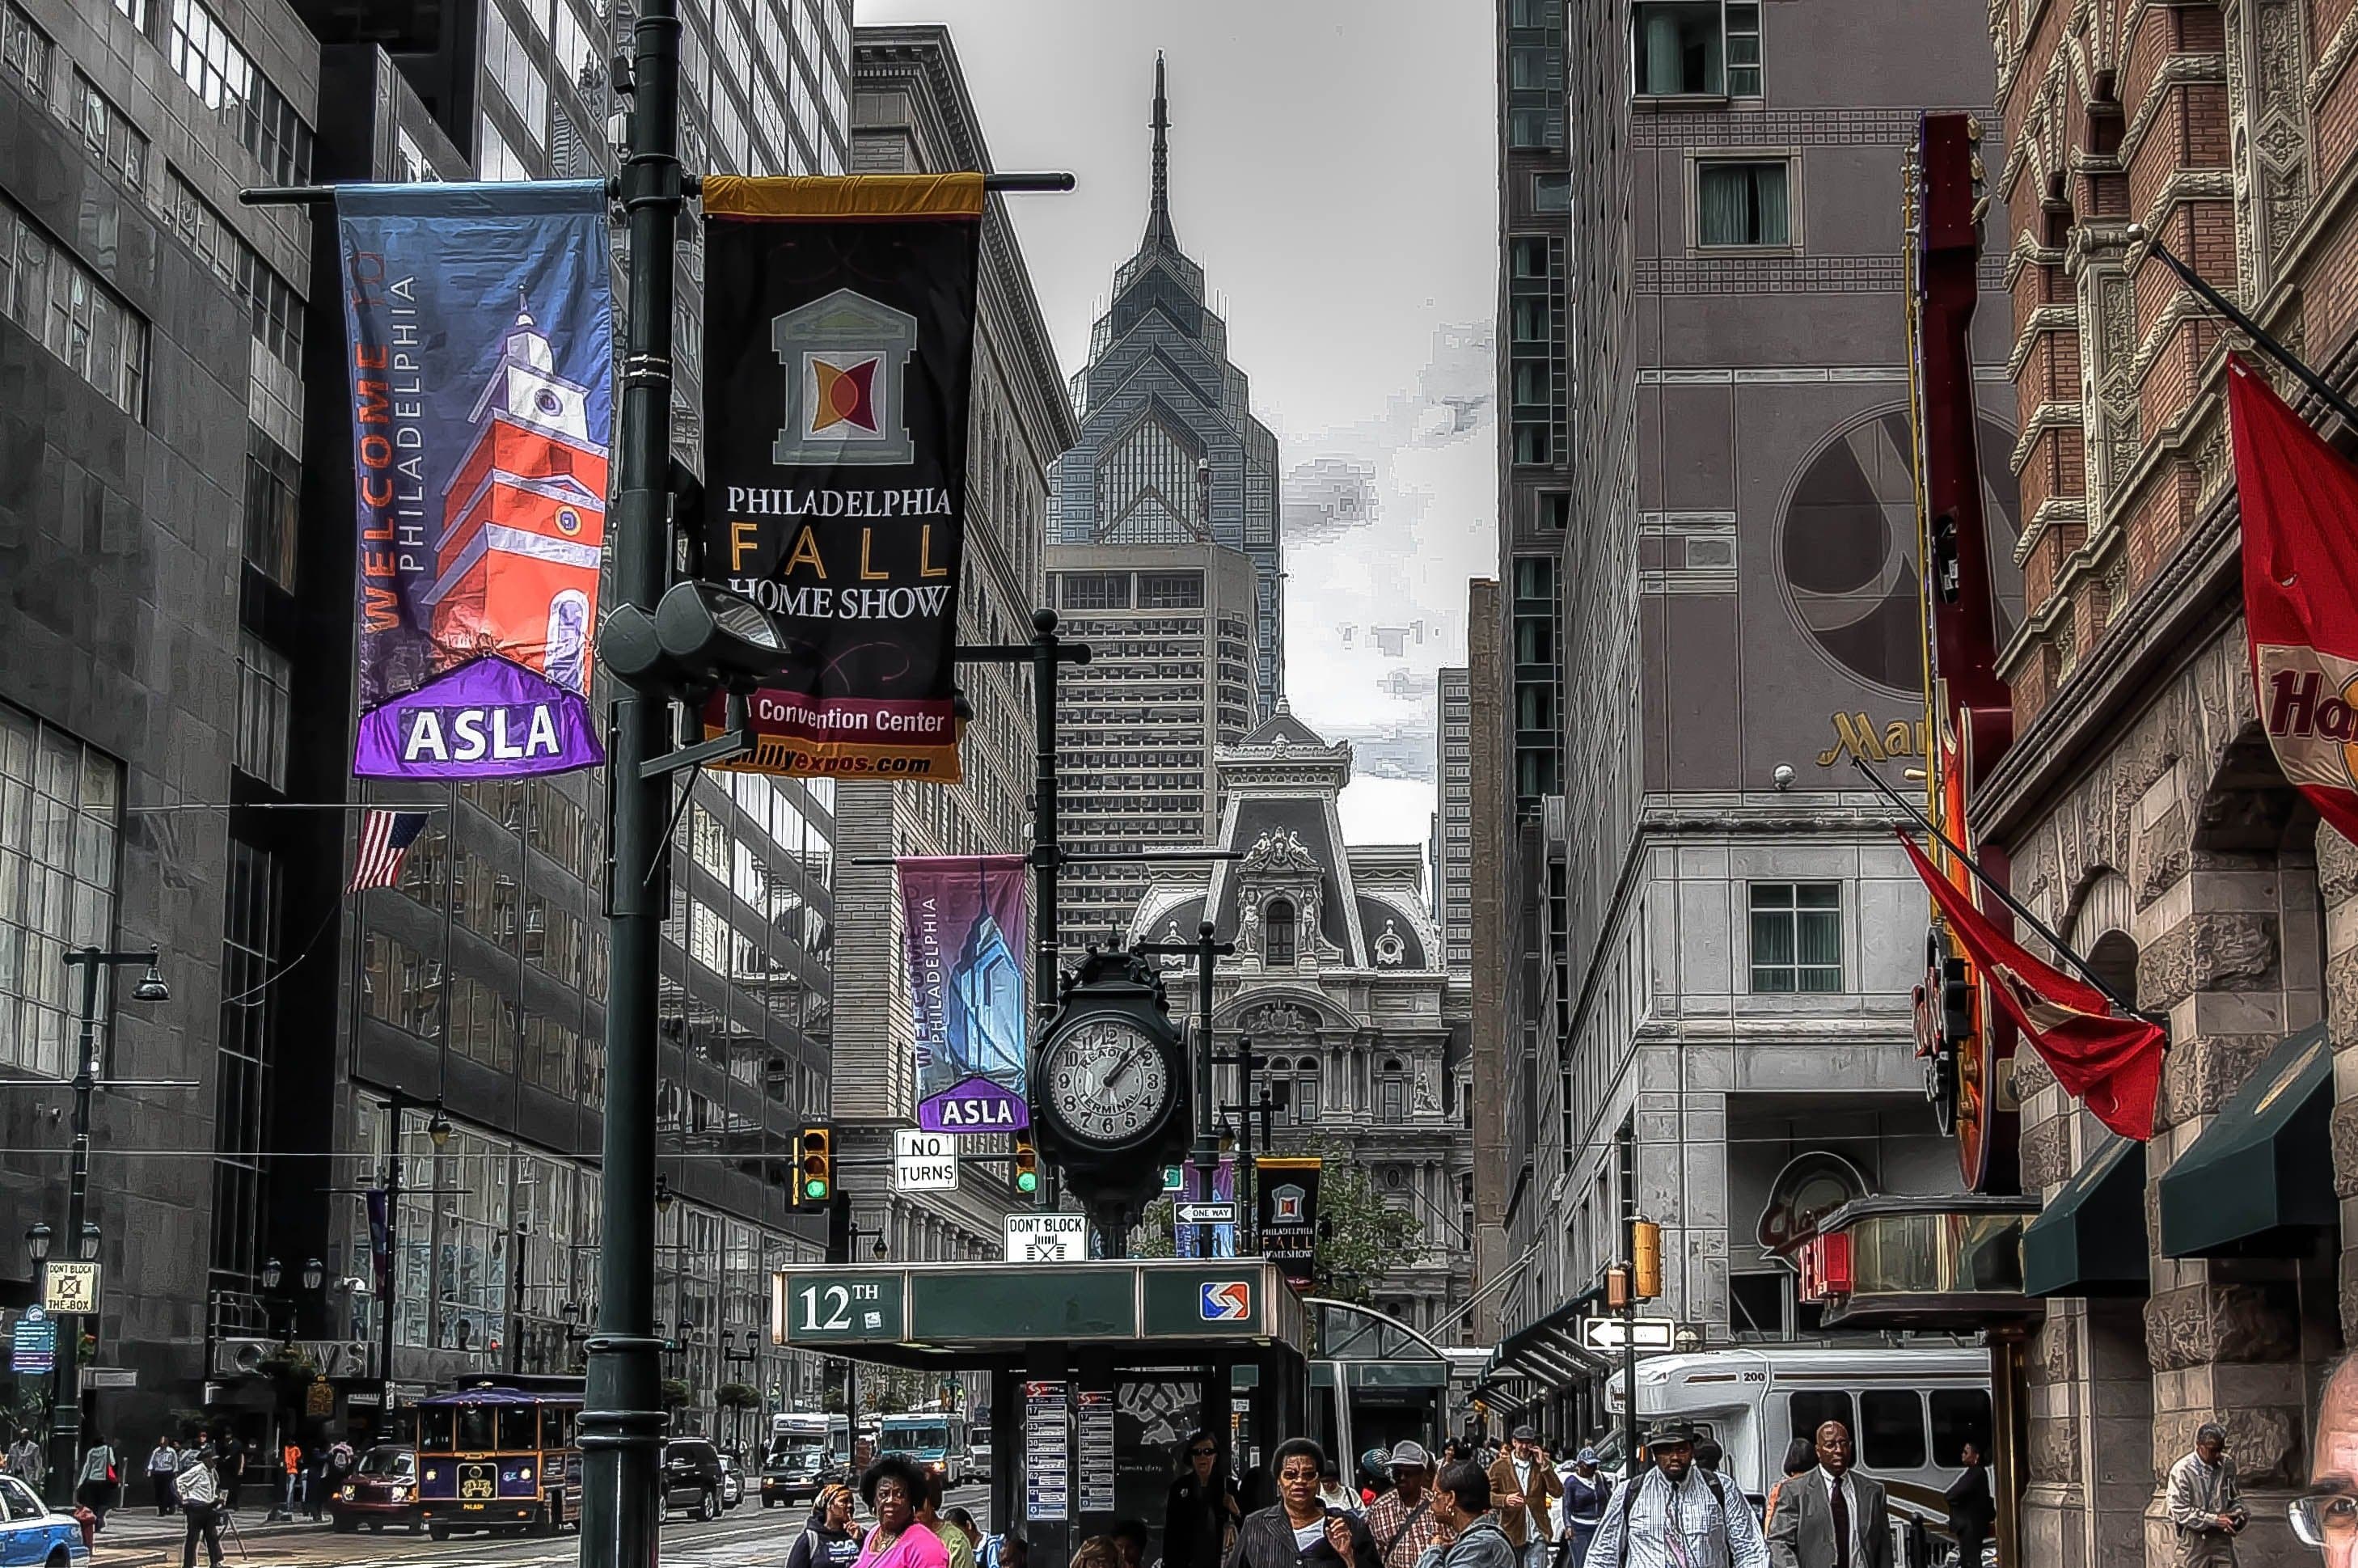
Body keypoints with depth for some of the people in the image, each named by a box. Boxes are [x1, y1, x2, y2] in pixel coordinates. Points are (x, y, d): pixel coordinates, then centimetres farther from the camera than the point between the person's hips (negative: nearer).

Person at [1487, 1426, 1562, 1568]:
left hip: (1537, 1534, 1)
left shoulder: (1542, 1466, 9)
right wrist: (1505, 1499, -23)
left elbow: (1558, 1492, -2)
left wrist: (1543, 1465, -7)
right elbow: (1488, 1494, -3)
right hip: (1511, 1533, -1)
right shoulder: (1500, 1467, 3)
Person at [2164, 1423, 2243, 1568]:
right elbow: (2180, 1511, -15)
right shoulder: (2182, 1470, -14)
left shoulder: (2227, 1467, 1)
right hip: (2193, 1541, -4)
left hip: (2222, 1539, 4)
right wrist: (2214, 1520, -19)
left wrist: (2238, 1514, -6)